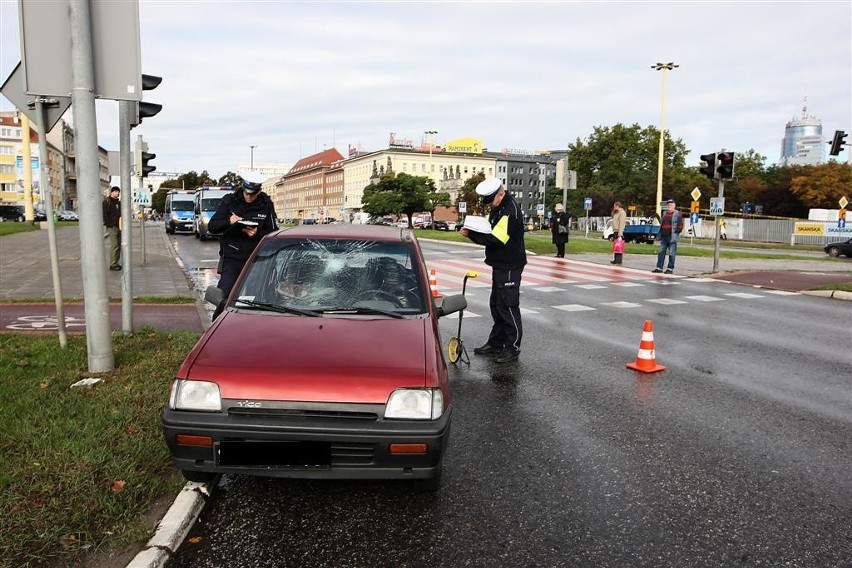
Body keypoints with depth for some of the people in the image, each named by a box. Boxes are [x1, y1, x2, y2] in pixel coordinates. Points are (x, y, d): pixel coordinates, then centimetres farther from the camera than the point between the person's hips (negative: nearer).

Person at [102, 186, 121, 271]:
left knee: (119, 246, 9)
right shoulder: (107, 202, -6)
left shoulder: (118, 202, 19)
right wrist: (108, 224, -16)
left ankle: (116, 263, 16)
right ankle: (112, 265, -7)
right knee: (114, 245, -11)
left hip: (119, 227, 8)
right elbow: (104, 214, -12)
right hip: (111, 227, -8)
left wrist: (122, 224, 12)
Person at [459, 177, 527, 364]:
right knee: (496, 305, 16)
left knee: (508, 306, -4)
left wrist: (472, 234, -23)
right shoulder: (497, 208, 12)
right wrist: (472, 231, -9)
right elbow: (489, 233, 11)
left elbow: (496, 239, -26)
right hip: (499, 265, 10)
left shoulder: (511, 210, -20)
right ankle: (496, 343, 27)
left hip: (510, 267, -10)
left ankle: (513, 347, 7)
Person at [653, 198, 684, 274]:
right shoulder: (664, 213, 18)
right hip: (664, 237, 7)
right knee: (661, 252, 6)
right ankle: (659, 267, 10)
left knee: (672, 253, -2)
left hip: (672, 237, -7)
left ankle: (670, 268, 2)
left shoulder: (677, 214, -3)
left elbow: (680, 225, -6)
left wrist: (676, 232, -9)